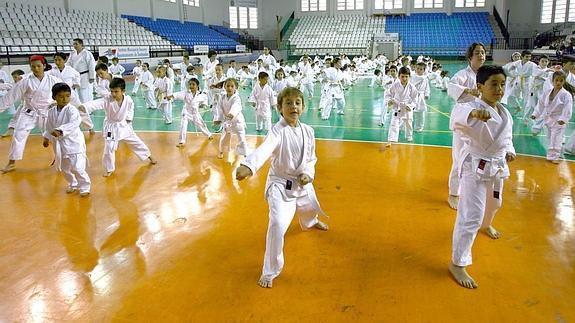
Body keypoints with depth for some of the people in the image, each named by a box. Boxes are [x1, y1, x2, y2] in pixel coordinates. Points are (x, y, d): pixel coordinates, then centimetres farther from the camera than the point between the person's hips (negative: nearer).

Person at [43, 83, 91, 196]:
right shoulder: (51, 111, 2)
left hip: (74, 142, -6)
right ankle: (73, 184, 42)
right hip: (60, 143, 6)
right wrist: (47, 137, 17)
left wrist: (60, 131, -42)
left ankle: (84, 187, 8)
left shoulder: (72, 110, -16)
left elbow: (74, 123, -33)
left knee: (77, 167, -12)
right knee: (64, 168, 19)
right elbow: (49, 126, 17)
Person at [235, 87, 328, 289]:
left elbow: (311, 157, 7)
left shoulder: (308, 131, -5)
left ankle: (309, 223, 76)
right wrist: (248, 166, -65)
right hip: (280, 184, -6)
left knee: (309, 208, 34)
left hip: (302, 182, 6)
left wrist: (308, 174, -13)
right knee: (278, 225, -23)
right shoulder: (278, 131, -24)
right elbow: (264, 149, -45)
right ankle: (270, 271, -4)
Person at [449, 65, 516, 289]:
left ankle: (486, 225, 67)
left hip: (498, 166, 8)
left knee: (494, 203, 32)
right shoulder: (474, 107, -22)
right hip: (476, 167, -8)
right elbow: (458, 114, -46)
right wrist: (474, 113, -68)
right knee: (471, 216, -10)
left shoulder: (504, 112, 4)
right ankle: (457, 263, 0)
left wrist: (509, 151, -1)